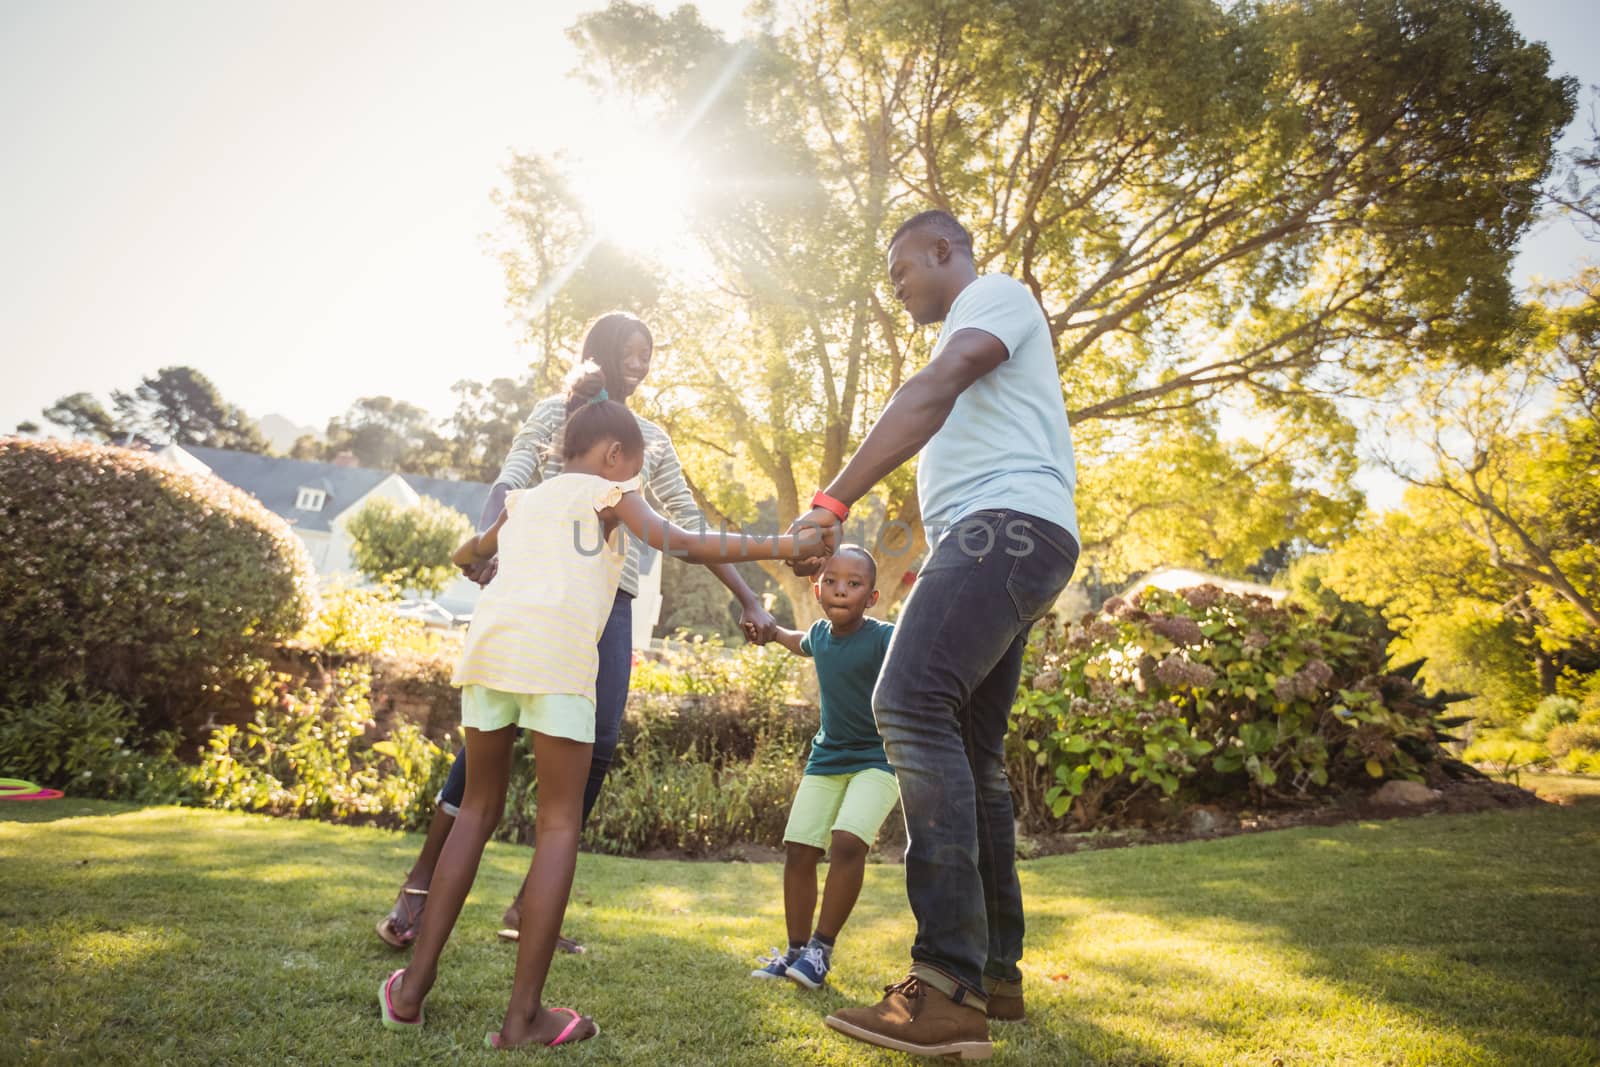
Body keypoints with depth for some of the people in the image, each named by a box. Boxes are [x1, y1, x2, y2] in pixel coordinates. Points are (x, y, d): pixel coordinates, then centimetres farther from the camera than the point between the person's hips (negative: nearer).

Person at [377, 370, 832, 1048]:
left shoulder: (524, 500, 28)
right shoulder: (609, 495, 12)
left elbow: (467, 555, 44)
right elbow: (681, 544, -3)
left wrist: (476, 556, 68)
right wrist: (785, 545, -2)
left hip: (489, 643, 6)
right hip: (557, 655, -5)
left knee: (480, 807, 18)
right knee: (560, 823, 3)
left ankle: (413, 984, 18)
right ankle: (524, 1012, 1)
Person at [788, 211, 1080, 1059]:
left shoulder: (995, 293, 3)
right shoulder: (970, 332, 32)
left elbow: (931, 393, -16)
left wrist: (832, 502, -21)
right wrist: (933, 569, 23)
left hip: (1008, 523, -11)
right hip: (990, 539, 11)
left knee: (911, 703, -24)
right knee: (970, 752, 8)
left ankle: (949, 989, -27)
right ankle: (995, 973, 14)